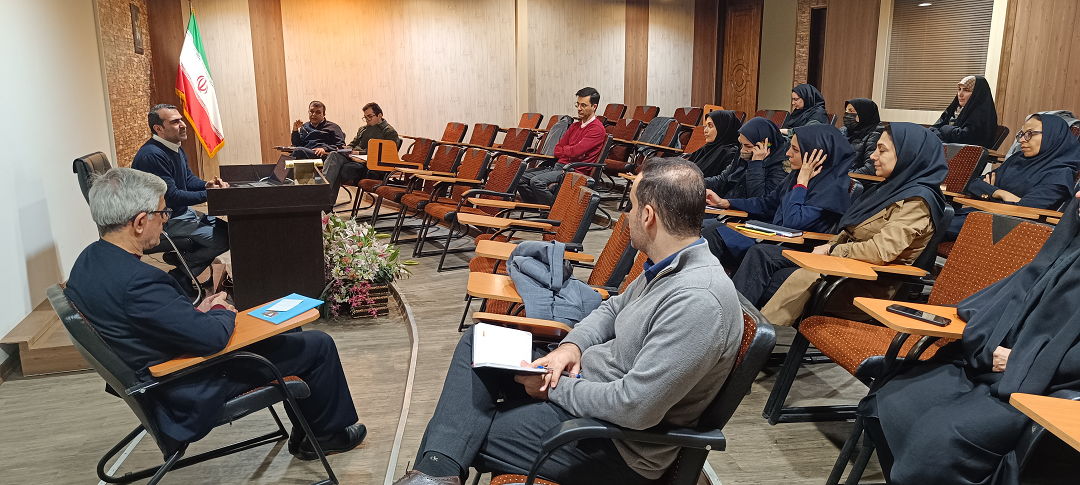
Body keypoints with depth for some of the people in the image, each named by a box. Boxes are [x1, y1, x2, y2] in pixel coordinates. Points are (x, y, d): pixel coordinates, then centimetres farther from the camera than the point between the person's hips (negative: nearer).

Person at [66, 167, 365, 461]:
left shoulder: (88, 261, -3)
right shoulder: (136, 281, -34)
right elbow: (213, 337, -32)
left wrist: (197, 313, -1)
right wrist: (221, 312, -10)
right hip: (192, 397, -10)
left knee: (288, 333, 22)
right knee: (319, 345, 0)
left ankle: (304, 436, 31)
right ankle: (327, 433, 24)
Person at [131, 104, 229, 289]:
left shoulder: (176, 149, 9)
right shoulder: (152, 156, -24)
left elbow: (189, 179, 17)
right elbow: (171, 197, -25)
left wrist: (207, 185, -4)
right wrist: (208, 194, -22)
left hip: (182, 212, 10)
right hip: (164, 221, -10)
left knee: (228, 228, 8)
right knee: (223, 239, -17)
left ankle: (180, 257, 12)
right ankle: (179, 278, -1)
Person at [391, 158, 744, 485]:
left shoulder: (699, 301, -30)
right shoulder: (665, 267, 0)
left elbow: (635, 408, -31)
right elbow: (613, 308, 17)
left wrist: (554, 388, -17)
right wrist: (571, 345, -3)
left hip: (620, 445, -10)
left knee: (468, 437, -14)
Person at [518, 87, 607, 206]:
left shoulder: (597, 129, -8)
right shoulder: (575, 126, 20)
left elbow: (576, 152, -17)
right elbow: (557, 150, 16)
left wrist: (564, 150, 4)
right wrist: (570, 150, -5)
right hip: (558, 166, 9)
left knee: (537, 181, -28)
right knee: (520, 178, -6)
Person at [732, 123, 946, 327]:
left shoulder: (917, 202, -11)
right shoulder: (892, 188, 17)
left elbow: (880, 251, -23)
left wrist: (831, 249, -10)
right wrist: (825, 248, 0)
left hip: (872, 289, -9)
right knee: (761, 254, -8)